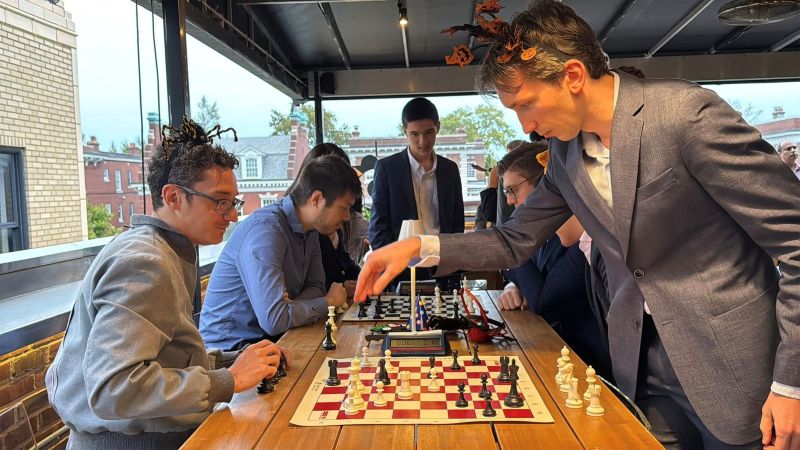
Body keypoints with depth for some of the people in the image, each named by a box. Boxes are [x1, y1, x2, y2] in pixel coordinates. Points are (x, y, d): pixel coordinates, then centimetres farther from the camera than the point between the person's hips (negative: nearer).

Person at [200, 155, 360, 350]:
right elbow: (274, 320, -32)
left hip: (272, 337, 8)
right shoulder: (264, 230, -25)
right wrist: (329, 301, -16)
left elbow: (315, 287, 7)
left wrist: (291, 307, -16)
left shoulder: (310, 228, 2)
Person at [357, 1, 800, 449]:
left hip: (733, 362, -5)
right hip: (643, 366, 5)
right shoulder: (565, 150, 1)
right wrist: (421, 246, -4)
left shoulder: (688, 113, -19)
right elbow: (517, 241, 9)